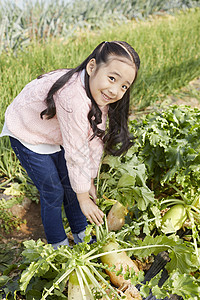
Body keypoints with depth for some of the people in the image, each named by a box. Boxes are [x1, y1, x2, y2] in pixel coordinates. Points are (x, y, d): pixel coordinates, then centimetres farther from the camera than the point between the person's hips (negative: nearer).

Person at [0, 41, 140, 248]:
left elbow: (95, 140, -10)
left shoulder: (99, 94, -16)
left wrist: (89, 181, -3)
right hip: (28, 135, -7)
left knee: (72, 184, 12)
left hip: (56, 135, 7)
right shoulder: (73, 99, -42)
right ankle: (58, 245, 22)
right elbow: (76, 153, -34)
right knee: (53, 192, -2)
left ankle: (81, 235, 32)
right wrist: (83, 198, -22)